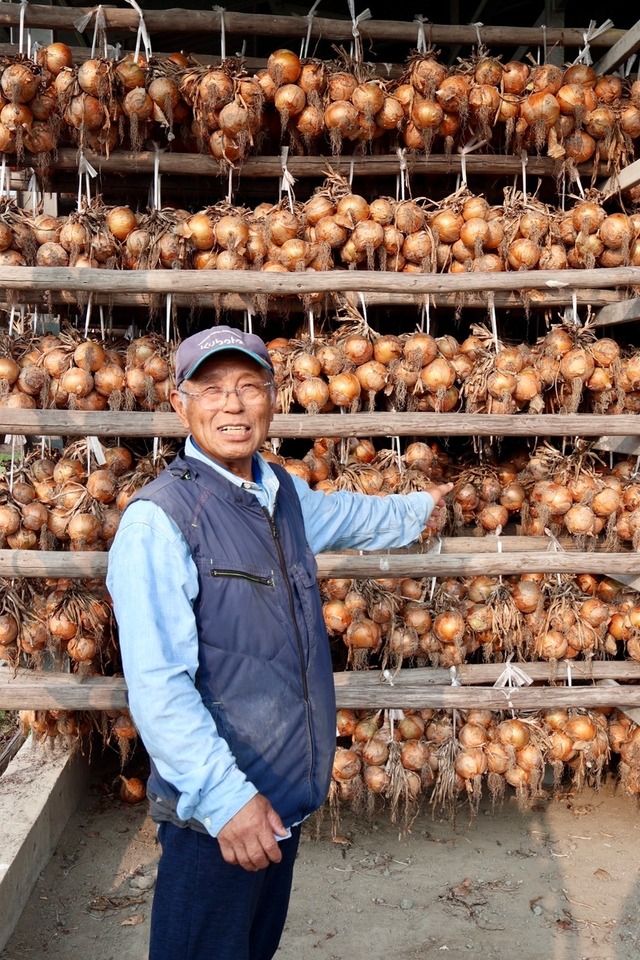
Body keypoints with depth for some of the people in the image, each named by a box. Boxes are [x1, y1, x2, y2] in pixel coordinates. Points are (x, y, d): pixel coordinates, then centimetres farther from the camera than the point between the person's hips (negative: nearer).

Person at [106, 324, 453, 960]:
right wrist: (224, 796, -26)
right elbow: (158, 686, -24)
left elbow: (348, 515, 27)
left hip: (287, 793, 8)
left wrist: (420, 506, 41)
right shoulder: (157, 518, -20)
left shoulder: (285, 493, 4)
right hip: (214, 810, -7)